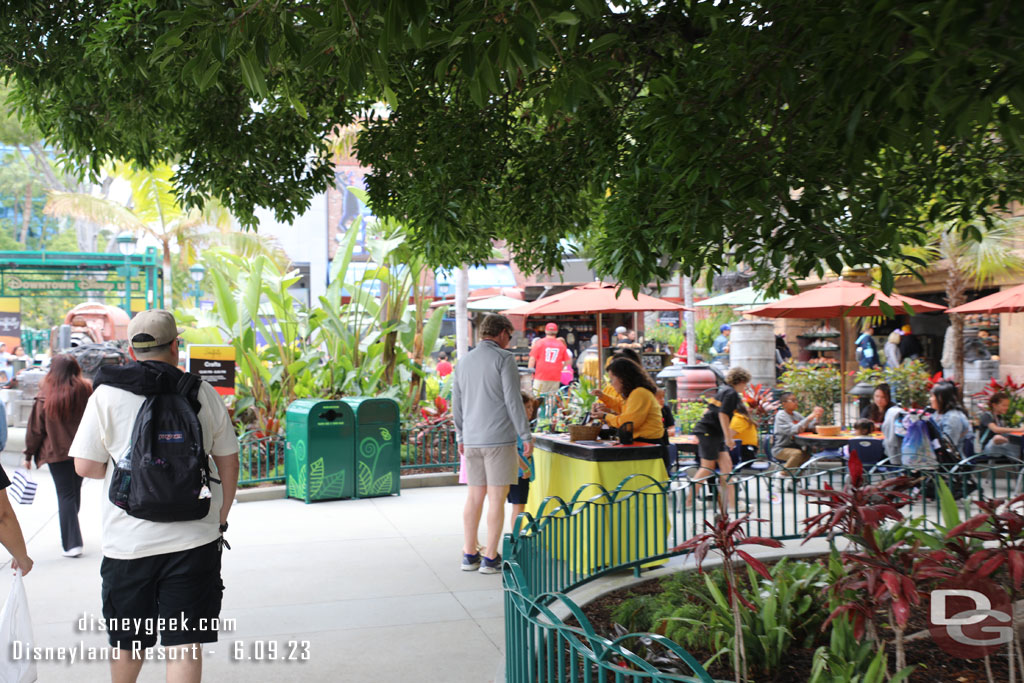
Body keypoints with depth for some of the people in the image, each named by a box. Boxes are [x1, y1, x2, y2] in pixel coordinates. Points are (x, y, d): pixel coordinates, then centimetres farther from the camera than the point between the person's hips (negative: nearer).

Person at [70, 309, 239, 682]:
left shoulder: (107, 395, -2)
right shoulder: (203, 394, 1)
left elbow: (85, 466, -2)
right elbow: (228, 462, 6)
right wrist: (220, 519, 17)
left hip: (129, 541, 0)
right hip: (194, 539, 0)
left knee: (128, 640, 20)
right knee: (185, 643, 2)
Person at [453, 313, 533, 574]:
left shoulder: (464, 361, 13)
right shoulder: (504, 358, -7)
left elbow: (457, 404, 16)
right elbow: (513, 400, -11)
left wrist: (461, 437, 24)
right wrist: (526, 436, -6)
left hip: (472, 439, 6)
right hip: (499, 438, -6)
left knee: (474, 497, 12)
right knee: (497, 498, -1)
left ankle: (470, 555, 16)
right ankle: (490, 558, 1)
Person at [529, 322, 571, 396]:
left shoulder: (540, 343, 1)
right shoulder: (561, 345, 7)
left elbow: (532, 359, -2)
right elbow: (568, 361, 7)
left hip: (541, 376, -2)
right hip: (555, 378, 2)